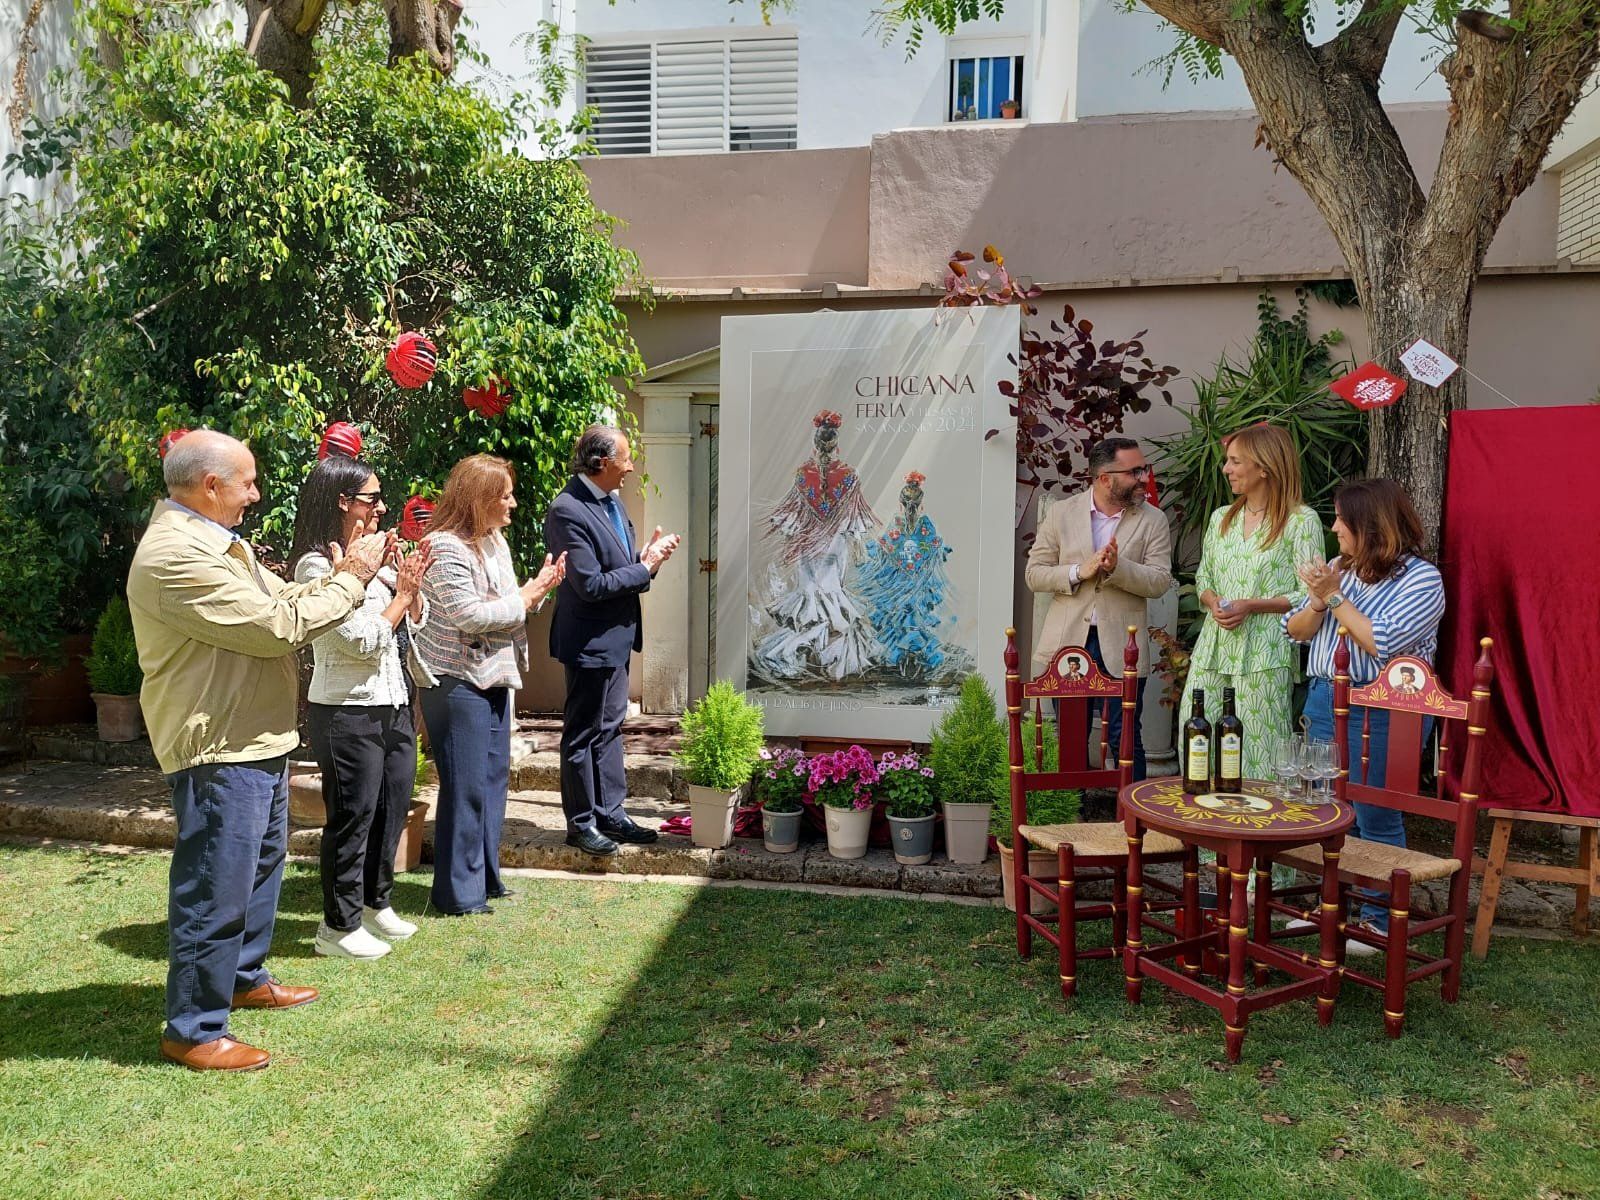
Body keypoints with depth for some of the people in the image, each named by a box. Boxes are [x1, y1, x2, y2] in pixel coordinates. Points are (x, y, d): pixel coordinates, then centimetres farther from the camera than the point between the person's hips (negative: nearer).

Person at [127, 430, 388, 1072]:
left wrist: (345, 573, -2)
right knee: (214, 891, -2)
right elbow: (278, 626, -25)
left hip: (257, 740, 11)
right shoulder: (175, 555, -24)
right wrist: (350, 580, -13)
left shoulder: (217, 542, 11)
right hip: (217, 750, -11)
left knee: (260, 865, 24)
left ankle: (245, 977, 41)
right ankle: (193, 1030, 11)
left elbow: (285, 598, 13)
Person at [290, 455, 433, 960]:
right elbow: (363, 641, -19)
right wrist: (401, 593, -11)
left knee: (392, 810, 17)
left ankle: (376, 904, 34)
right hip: (347, 712, -8)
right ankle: (339, 926, 17)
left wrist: (411, 586, -6)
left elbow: (415, 624, 11)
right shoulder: (318, 565, -15)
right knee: (353, 817, 3)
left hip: (392, 705, 8)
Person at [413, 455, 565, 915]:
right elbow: (468, 615, -23)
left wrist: (538, 589, -2)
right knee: (465, 788, -2)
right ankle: (459, 893, 10)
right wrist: (526, 598, -14)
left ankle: (486, 878, 27)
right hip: (456, 682, -9)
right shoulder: (446, 548, -16)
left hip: (492, 678, 9)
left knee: (494, 779, 14)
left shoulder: (494, 541, 12)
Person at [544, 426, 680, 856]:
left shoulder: (610, 500, 7)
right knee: (584, 735, 5)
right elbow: (590, 584, -24)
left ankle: (610, 813, 29)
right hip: (590, 641, -9)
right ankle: (581, 823, 18)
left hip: (615, 637, 9)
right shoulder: (567, 511, -22)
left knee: (610, 728, 17)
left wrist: (646, 557, -4)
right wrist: (645, 567, -16)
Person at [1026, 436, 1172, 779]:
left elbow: (1160, 581, -7)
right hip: (1068, 642, 1)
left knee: (1125, 739, 3)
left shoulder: (1153, 520, 1)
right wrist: (1079, 571, -15)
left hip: (1122, 648, -1)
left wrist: (1117, 568, -24)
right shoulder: (1061, 513, 3)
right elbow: (1035, 574, 1)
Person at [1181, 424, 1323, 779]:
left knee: (1256, 754, -3)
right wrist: (1212, 601, -2)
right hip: (1213, 647, 6)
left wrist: (1251, 606, -15)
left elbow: (1308, 595, -7)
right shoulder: (1221, 518, 15)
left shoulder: (1301, 521, -4)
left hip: (1264, 653, -6)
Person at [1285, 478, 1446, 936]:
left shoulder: (1420, 578, -10)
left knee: (1375, 818, 2)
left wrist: (1335, 597, -17)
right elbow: (1295, 631, 9)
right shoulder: (1339, 568, 9)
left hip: (1381, 712, -6)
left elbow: (1383, 643, -22)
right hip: (1324, 699, 7)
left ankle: (1380, 919, 17)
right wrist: (1318, 601, -10)